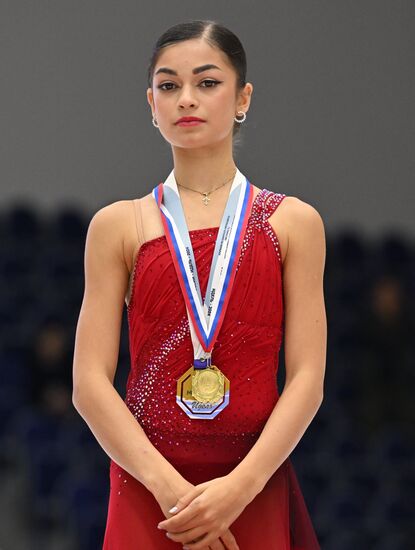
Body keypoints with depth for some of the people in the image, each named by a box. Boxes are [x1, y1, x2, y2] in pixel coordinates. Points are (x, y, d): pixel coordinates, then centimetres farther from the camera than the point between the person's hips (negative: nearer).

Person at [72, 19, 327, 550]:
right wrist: (169, 486, -15)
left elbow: (307, 377, -3)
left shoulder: (294, 222, 5)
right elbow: (90, 382, -2)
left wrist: (240, 486, -16)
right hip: (146, 485, 0)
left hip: (255, 487, 0)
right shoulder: (118, 225, 5)